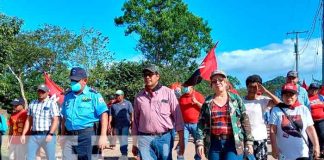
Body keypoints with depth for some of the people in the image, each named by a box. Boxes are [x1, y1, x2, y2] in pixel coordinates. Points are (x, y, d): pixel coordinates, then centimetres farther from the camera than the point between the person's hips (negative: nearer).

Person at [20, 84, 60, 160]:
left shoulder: (52, 104, -2)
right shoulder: (32, 104, 15)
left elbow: (55, 120, -9)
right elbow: (28, 120, 19)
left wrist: (50, 134, -19)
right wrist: (23, 134, 11)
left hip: (47, 135, -5)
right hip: (34, 135, 5)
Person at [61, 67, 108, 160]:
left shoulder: (93, 95, -4)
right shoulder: (68, 96, 14)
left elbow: (104, 115, -11)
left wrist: (103, 135, -18)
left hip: (88, 136, -5)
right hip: (70, 137, 5)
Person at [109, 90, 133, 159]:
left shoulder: (127, 103, 4)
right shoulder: (113, 104, 11)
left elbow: (131, 113, 1)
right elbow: (111, 115, 11)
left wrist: (132, 122, -6)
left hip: (125, 124, -4)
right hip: (117, 125, 4)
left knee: (124, 139, -13)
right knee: (121, 140, 10)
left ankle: (124, 154, -16)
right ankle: (124, 154, 19)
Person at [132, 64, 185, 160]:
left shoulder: (168, 93, 0)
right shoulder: (139, 97, 8)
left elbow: (178, 117, -2)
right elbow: (135, 121, 12)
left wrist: (181, 140, -5)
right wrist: (134, 144, 12)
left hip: (164, 138, -1)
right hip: (144, 139, 2)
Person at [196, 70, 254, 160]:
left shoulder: (236, 99, 5)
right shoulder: (208, 102, 8)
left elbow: (245, 121, 3)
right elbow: (201, 123, 5)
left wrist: (249, 142, -1)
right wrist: (200, 143, -3)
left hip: (234, 143, -2)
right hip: (214, 144, 2)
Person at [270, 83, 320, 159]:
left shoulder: (304, 109, 3)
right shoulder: (276, 110, -2)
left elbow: (310, 129, 5)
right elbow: (272, 131, -5)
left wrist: (316, 145, 2)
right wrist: (274, 147, -11)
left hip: (302, 153, 1)